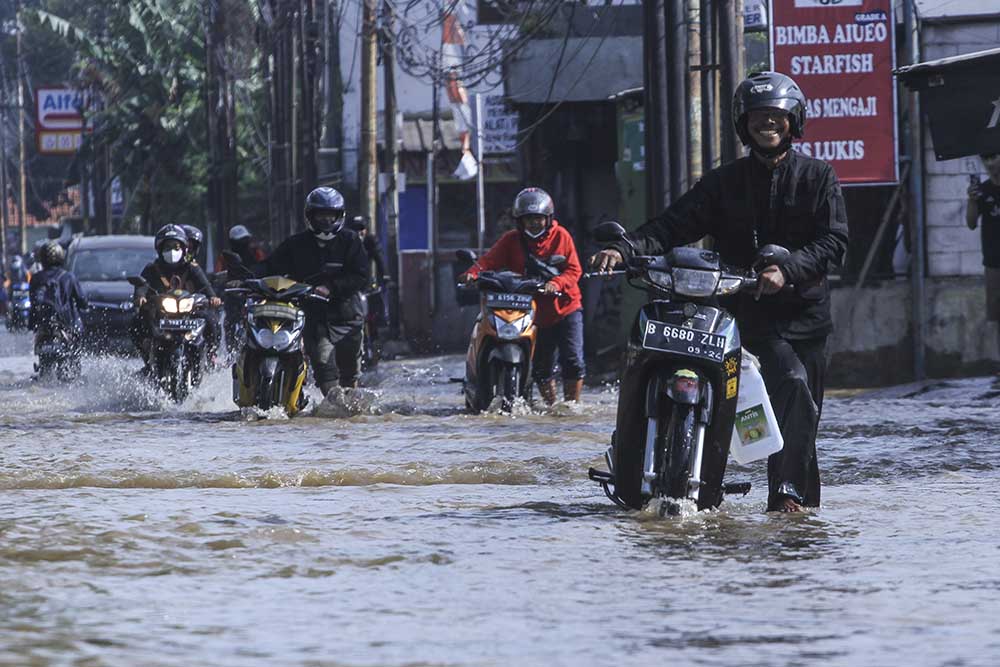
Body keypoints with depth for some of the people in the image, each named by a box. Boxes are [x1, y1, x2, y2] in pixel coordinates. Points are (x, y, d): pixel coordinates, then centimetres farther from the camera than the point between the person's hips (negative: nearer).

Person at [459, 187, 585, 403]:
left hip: (566, 307, -2)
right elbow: (490, 260, -10)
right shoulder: (512, 240, 3)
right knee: (542, 368, 8)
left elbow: (574, 270, -5)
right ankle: (551, 407, 23)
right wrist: (473, 273, -31)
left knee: (573, 361, -9)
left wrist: (556, 283, -25)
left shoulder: (560, 236, 1)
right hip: (535, 312, 2)